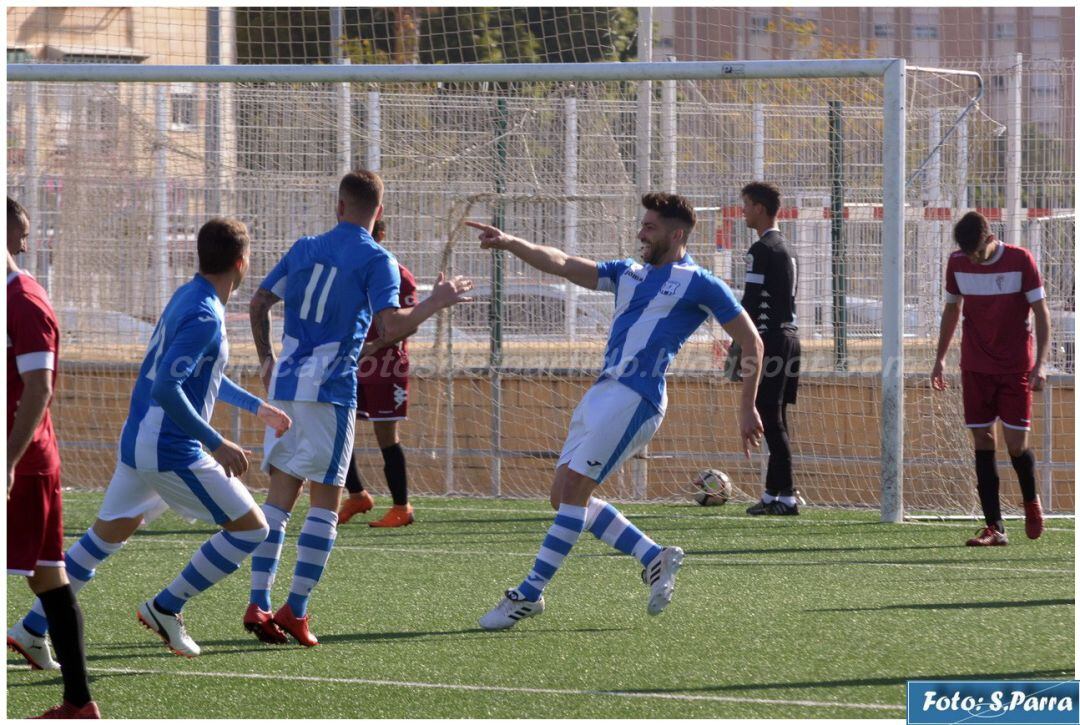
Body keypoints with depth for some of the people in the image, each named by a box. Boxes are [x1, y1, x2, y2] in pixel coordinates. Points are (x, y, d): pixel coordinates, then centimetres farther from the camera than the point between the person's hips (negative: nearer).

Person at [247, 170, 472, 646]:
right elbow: (390, 327, -17)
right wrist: (436, 303, -3)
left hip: (284, 387, 5)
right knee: (326, 501, 1)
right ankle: (294, 611, -7)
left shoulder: (305, 249, 12)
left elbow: (259, 304, 17)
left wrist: (266, 360, 29)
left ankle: (259, 605, 1)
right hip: (330, 391, -5)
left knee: (280, 496, 9)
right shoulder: (377, 261, -4)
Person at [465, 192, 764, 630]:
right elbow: (563, 265, 14)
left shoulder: (699, 284, 2)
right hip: (602, 392, 9)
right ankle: (654, 559, 14)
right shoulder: (629, 274, 22)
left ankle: (530, 594, -10)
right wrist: (509, 243, -1)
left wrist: (747, 409, 3)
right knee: (565, 495, 5)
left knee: (573, 490, -13)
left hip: (634, 397, -9)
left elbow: (751, 341, 4)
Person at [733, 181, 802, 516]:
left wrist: (739, 347, -13)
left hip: (769, 338, -10)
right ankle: (772, 494, 16)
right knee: (776, 418, 13)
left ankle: (786, 497, -11)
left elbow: (751, 302, -15)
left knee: (770, 418, -8)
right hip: (789, 336, 10)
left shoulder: (761, 250, -11)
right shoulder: (787, 250, 19)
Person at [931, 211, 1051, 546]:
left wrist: (1039, 364, -13)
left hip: (1015, 367, -3)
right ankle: (994, 527, -1)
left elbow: (1041, 312, -6)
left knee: (1016, 444, -6)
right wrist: (940, 358, 16)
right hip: (975, 368, 3)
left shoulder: (1020, 260, -10)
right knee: (983, 443, -2)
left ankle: (1031, 502, 24)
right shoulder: (957, 264, 1)